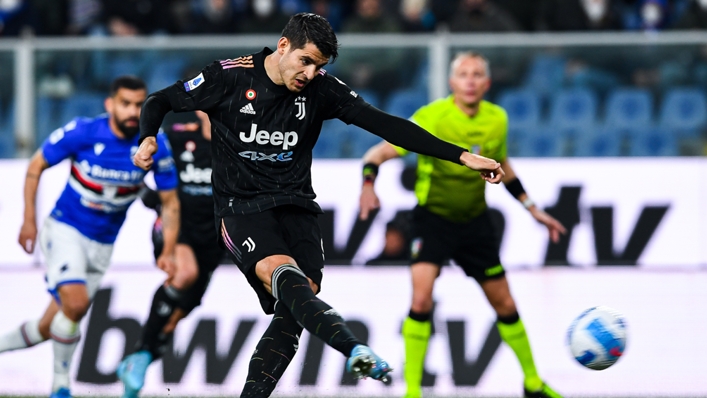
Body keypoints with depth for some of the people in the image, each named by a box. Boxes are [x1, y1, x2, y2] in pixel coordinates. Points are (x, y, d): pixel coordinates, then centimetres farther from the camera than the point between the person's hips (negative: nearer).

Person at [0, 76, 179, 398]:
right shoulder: (82, 132, -18)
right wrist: (29, 220, -7)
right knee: (76, 302, -27)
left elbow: (170, 203, 0)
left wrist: (168, 251, -10)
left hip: (102, 244, 4)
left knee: (47, 329, 5)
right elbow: (36, 166, -3)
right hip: (65, 229, -4)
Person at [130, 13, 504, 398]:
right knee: (284, 276, -31)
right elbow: (160, 101, 4)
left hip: (295, 207, 5)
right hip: (241, 207, -5)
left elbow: (385, 124, -3)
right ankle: (355, 351, -54)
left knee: (293, 311, -14)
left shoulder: (321, 88, 0)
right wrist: (148, 139, -18)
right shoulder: (229, 77, -7)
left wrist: (461, 156, -8)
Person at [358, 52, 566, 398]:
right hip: (433, 216, -4)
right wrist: (368, 184, -42)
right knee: (421, 299, -23)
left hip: (475, 220, 4)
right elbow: (380, 153, -22)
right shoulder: (432, 118, -20)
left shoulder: (496, 120, -4)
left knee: (504, 305, 11)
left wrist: (532, 209, 18)